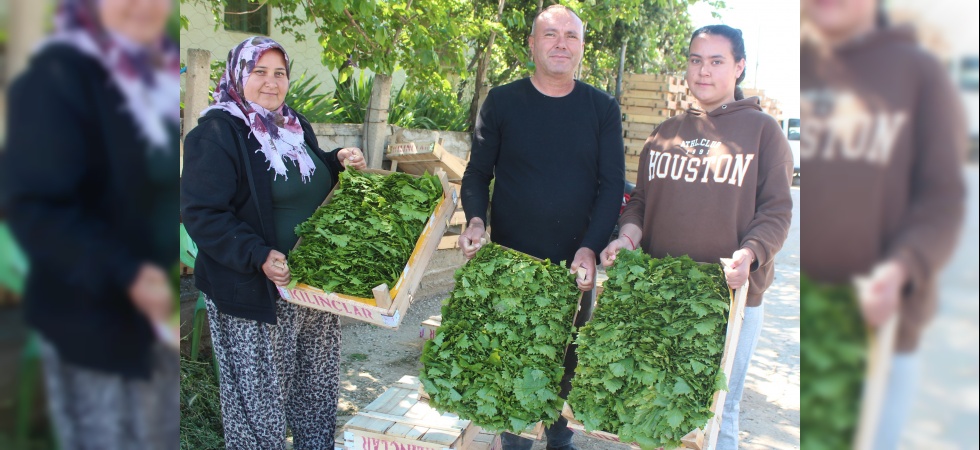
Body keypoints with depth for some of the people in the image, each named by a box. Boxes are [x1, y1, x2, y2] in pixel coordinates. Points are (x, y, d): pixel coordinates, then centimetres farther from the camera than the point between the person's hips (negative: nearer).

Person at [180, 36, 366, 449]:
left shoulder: (297, 125, 10)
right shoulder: (216, 133, -13)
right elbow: (201, 214, -18)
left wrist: (338, 162, 3)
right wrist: (259, 257, -27)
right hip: (253, 291, -7)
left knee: (317, 382, 19)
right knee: (260, 392, 5)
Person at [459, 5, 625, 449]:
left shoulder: (602, 108, 3)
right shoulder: (502, 101, 0)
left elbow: (612, 184, -1)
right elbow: (477, 173, 3)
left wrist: (590, 248, -14)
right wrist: (476, 220, -16)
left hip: (577, 265, 1)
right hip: (510, 262, -1)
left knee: (568, 359, 12)